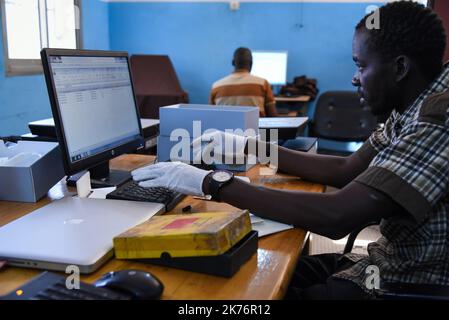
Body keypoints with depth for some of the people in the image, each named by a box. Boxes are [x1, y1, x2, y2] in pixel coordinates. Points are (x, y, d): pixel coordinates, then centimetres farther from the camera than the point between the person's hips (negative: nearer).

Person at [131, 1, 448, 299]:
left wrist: (210, 182, -29)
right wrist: (247, 148, 5)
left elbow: (336, 217, -35)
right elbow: (345, 170, 7)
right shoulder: (414, 108, 2)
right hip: (392, 261, 8)